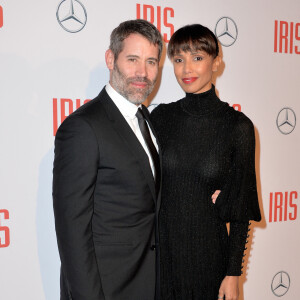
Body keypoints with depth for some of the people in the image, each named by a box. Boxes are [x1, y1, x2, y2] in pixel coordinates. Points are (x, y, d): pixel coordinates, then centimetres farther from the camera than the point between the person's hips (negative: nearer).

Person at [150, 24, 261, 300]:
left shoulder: (238, 126, -9)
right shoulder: (161, 116, -1)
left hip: (209, 250, -2)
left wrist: (233, 273, -5)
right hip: (161, 248, 2)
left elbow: (241, 208, -6)